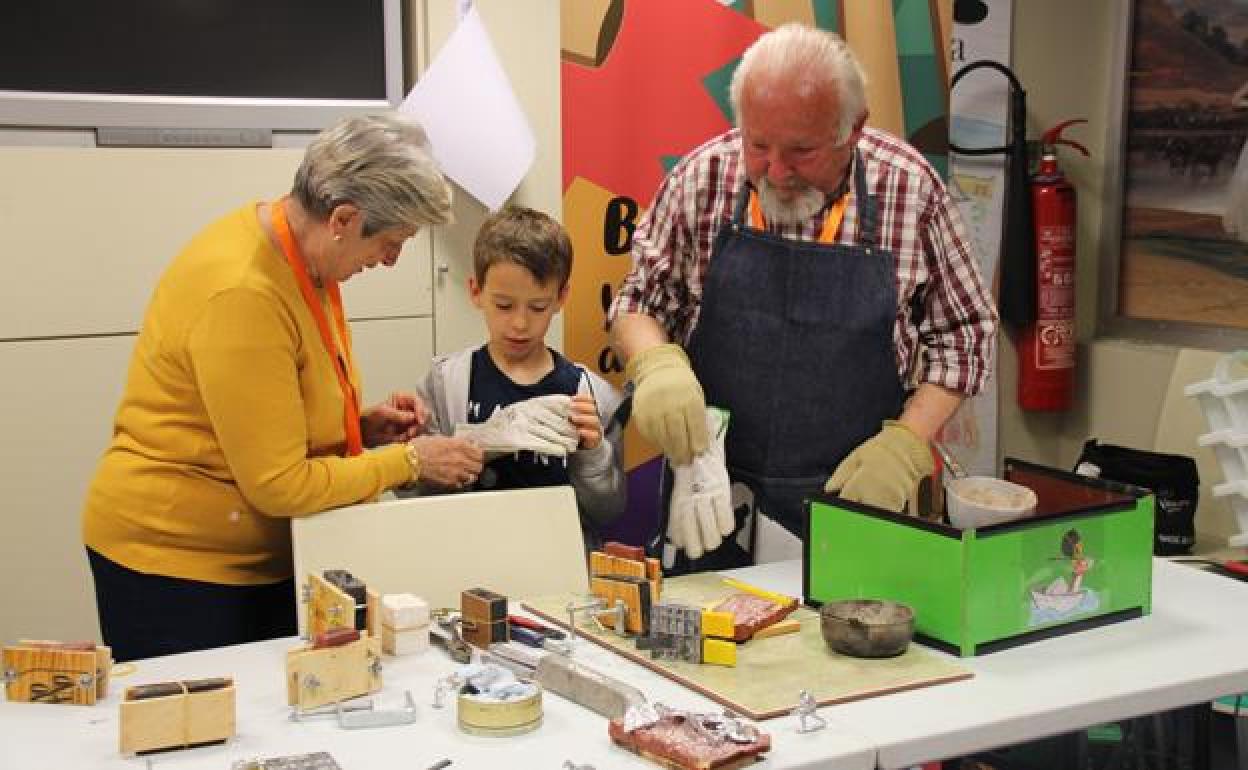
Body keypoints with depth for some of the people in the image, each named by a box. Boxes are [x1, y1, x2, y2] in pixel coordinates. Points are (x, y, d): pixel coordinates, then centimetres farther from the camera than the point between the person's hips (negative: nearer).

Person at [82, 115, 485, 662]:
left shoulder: (301, 253, 2)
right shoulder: (243, 293, -26)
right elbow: (280, 486, -22)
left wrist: (361, 426, 1)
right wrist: (409, 461, -12)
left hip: (261, 555, 9)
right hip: (174, 561, -8)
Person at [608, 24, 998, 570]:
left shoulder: (909, 187, -8)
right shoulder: (702, 177, -6)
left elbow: (965, 332, 2)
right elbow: (637, 300, 5)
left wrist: (906, 443, -12)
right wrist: (655, 362, -17)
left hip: (857, 499, -1)